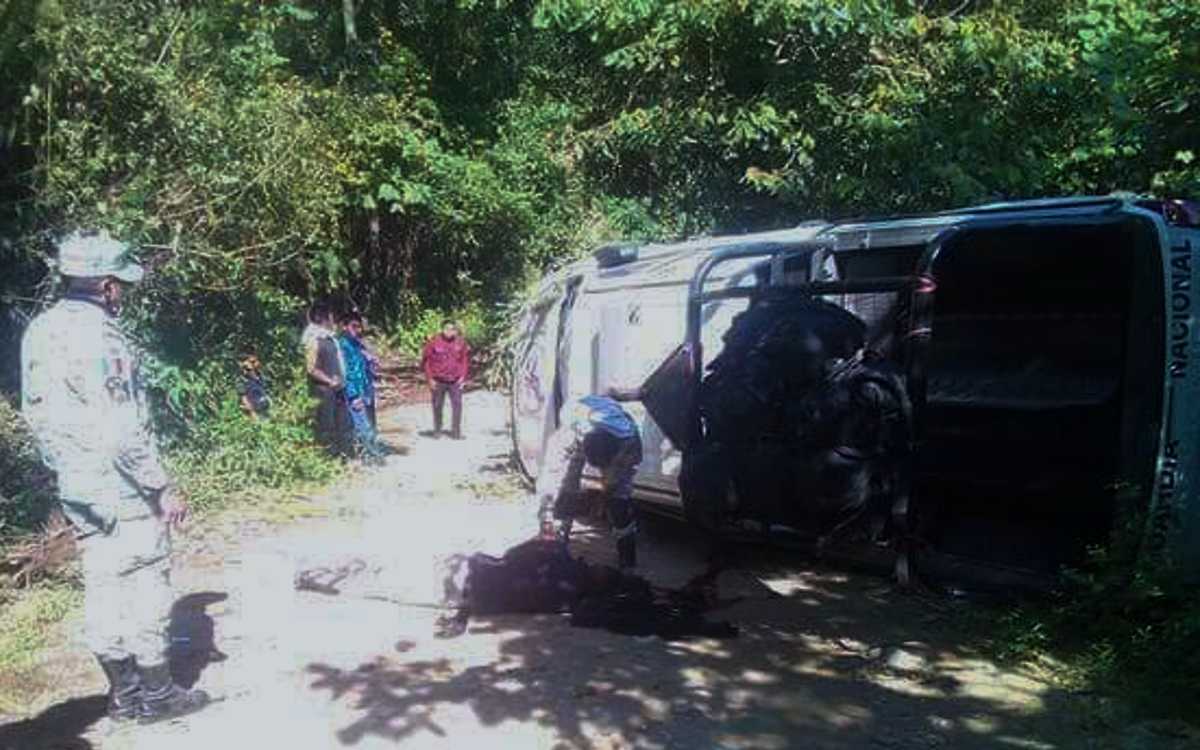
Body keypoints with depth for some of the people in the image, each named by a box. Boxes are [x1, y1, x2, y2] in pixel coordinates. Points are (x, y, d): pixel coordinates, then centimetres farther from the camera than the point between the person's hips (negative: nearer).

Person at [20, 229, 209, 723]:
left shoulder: (39, 332, 6)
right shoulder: (99, 336, -20)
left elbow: (37, 413, 13)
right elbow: (122, 432, -23)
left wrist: (65, 466, 21)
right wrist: (164, 488, -16)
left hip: (75, 487, 8)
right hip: (121, 488, -8)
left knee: (103, 589, 14)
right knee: (145, 588, 4)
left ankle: (124, 693, 25)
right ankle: (155, 695, 15)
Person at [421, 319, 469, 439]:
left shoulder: (461, 342, 0)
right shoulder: (434, 342, -7)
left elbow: (466, 359, 11)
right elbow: (426, 361, -1)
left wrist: (463, 376, 4)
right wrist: (430, 379, -4)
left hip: (455, 381, 1)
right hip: (438, 381, -1)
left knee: (457, 405, -2)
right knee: (437, 406, 8)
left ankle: (456, 431, 6)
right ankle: (437, 430, 22)